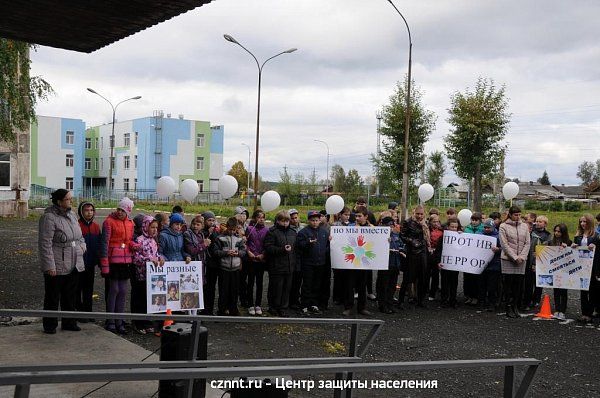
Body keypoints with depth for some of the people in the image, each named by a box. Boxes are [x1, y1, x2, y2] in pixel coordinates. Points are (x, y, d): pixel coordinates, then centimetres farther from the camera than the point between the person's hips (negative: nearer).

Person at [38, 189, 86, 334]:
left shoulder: (71, 215, 11)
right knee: (53, 297, 5)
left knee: (70, 296, 15)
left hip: (73, 265, 8)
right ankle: (49, 325, 17)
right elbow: (45, 243, -19)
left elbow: (80, 235, 26)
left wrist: (82, 244, 5)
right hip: (56, 266, -8)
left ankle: (69, 322, 26)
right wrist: (50, 266, -22)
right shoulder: (49, 217, -15)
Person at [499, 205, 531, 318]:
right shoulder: (503, 226, -2)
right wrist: (515, 257, -12)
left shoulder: (524, 226, 10)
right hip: (507, 259, -3)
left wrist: (522, 256, -6)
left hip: (521, 260, 3)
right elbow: (504, 244, -7)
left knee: (518, 283, 4)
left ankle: (515, 306, 14)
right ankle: (509, 307, 7)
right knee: (508, 283, 0)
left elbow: (527, 243, 7)